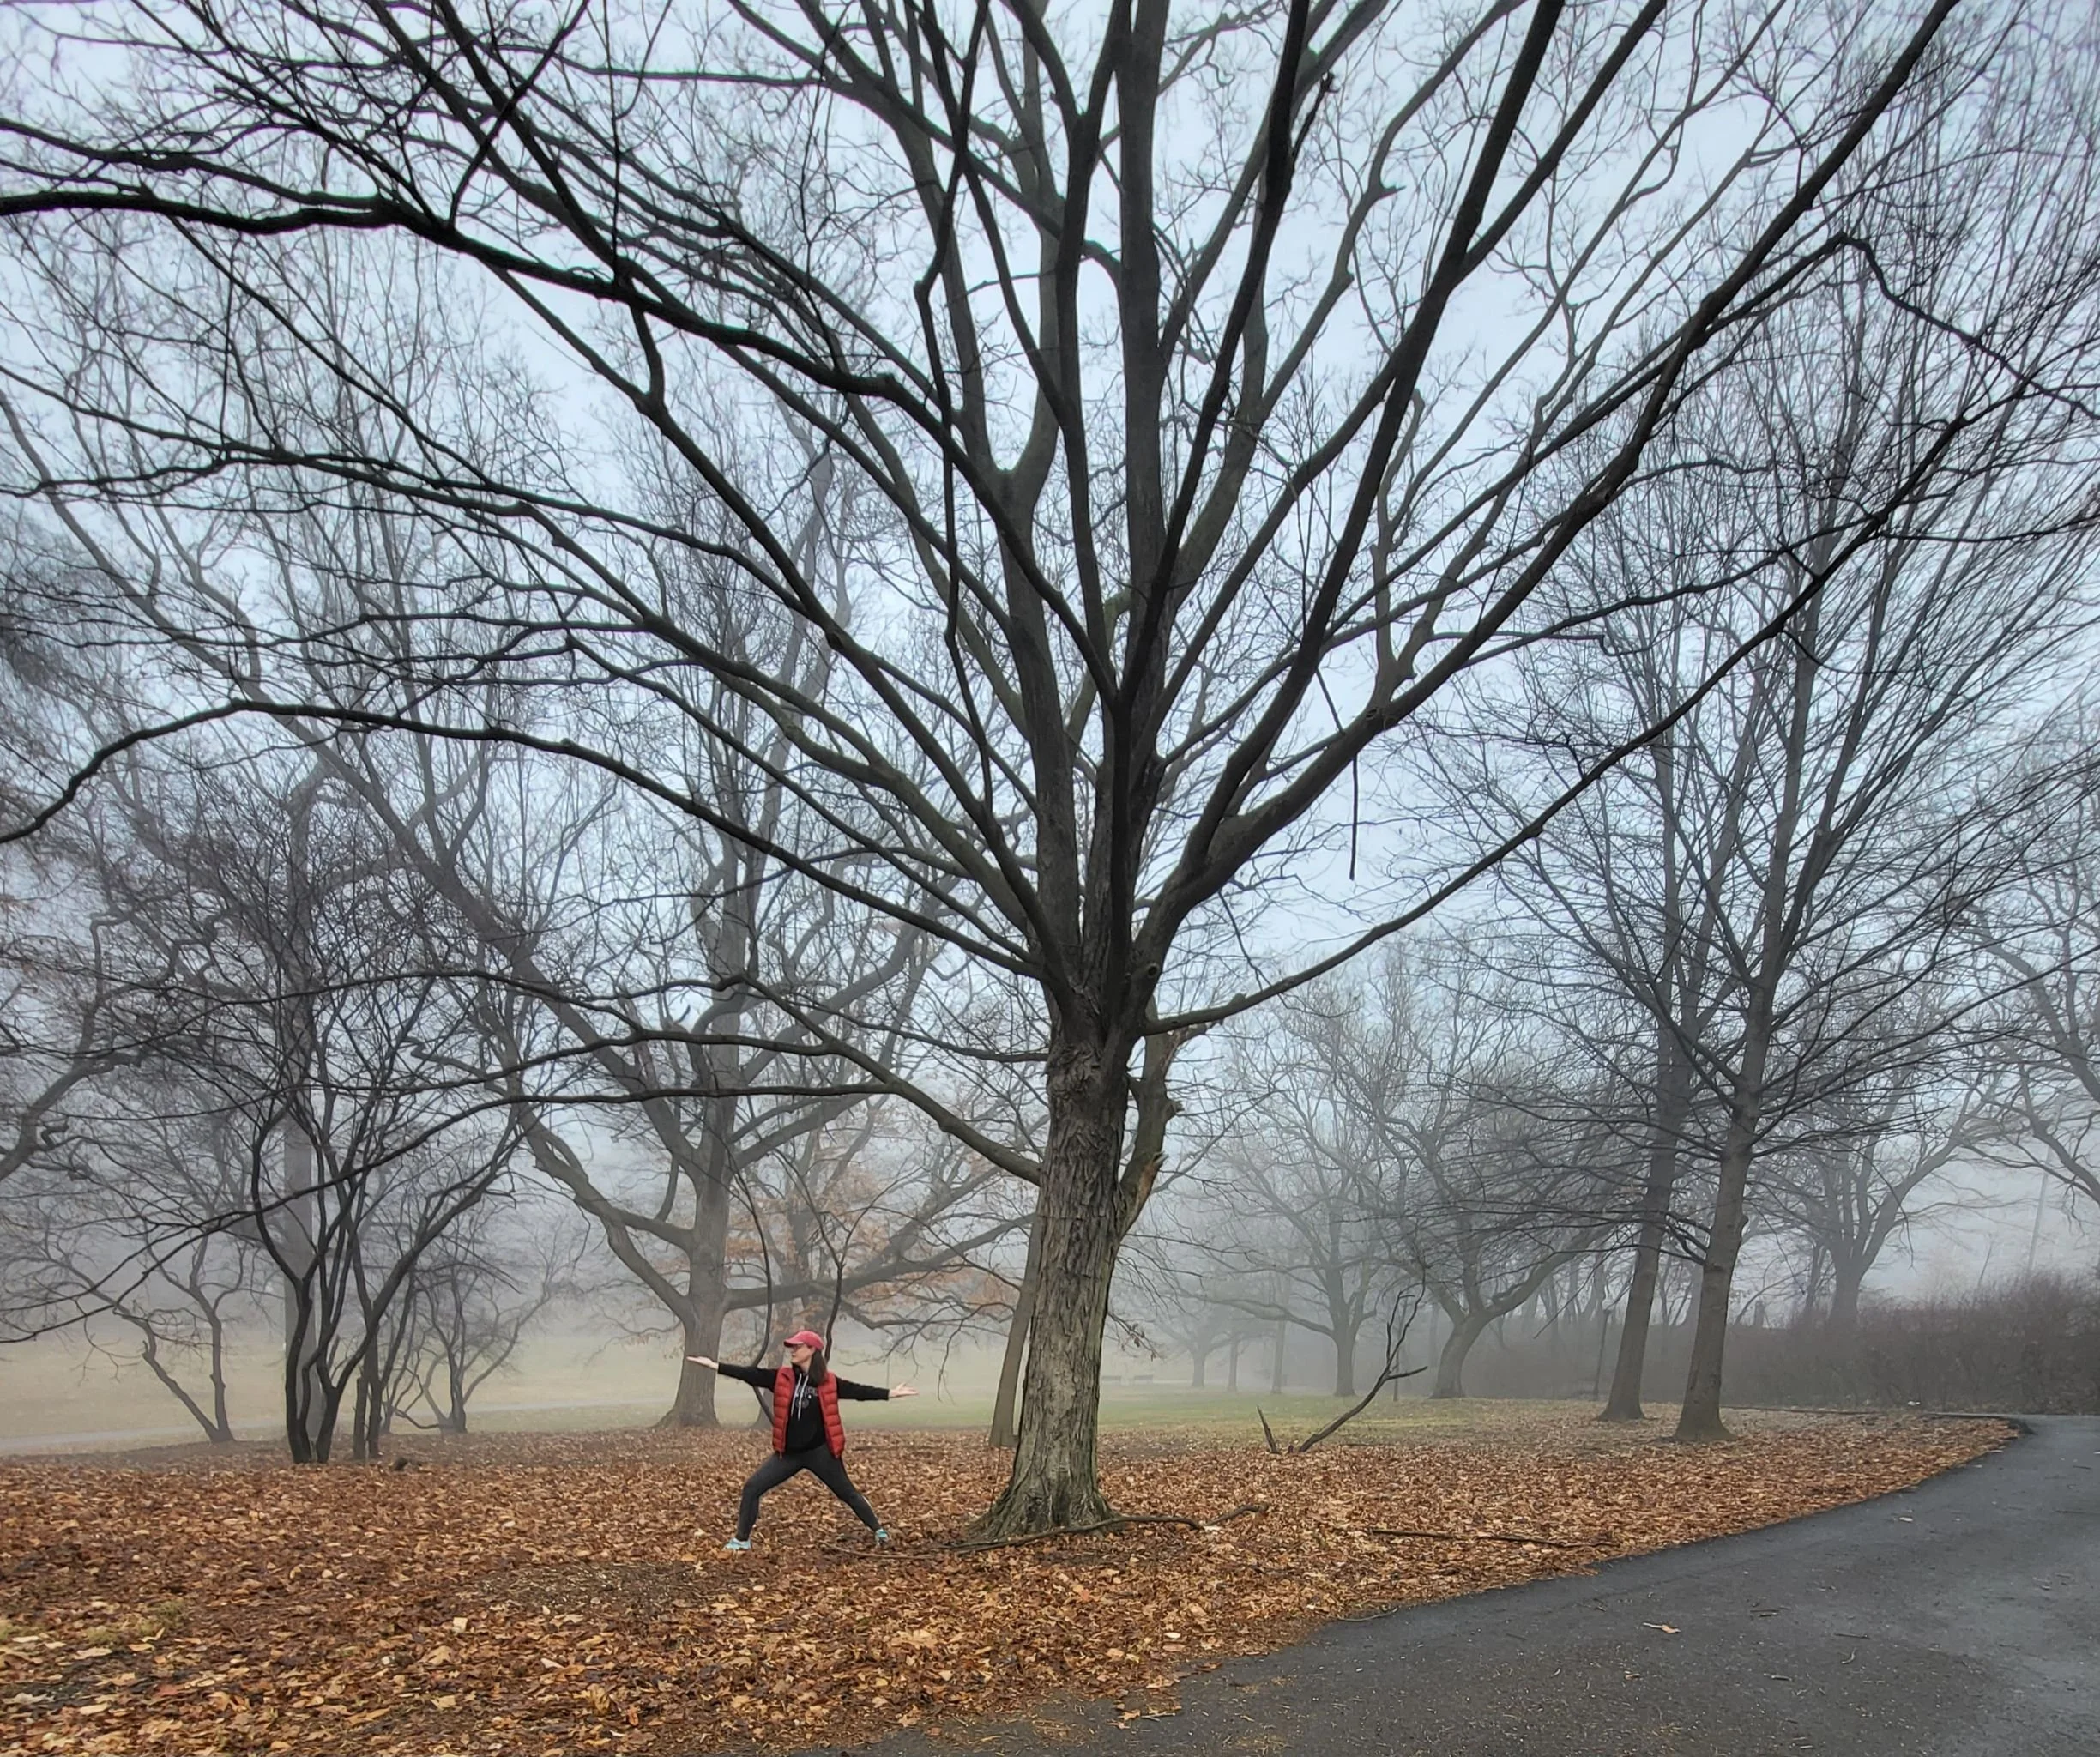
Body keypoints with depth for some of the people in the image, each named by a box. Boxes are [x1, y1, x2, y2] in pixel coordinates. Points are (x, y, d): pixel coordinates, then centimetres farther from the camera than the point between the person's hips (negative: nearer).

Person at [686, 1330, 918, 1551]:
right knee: (752, 1488, -3)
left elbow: (857, 1390, -2)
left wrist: (890, 1393, -5)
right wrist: (715, 1365, -13)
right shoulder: (781, 1378, -1)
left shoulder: (828, 1382, -6)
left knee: (847, 1493, 8)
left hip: (820, 1451, -3)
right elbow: (750, 1374, -6)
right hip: (788, 1452, 3)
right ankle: (742, 1539, 12)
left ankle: (878, 1529, 25)